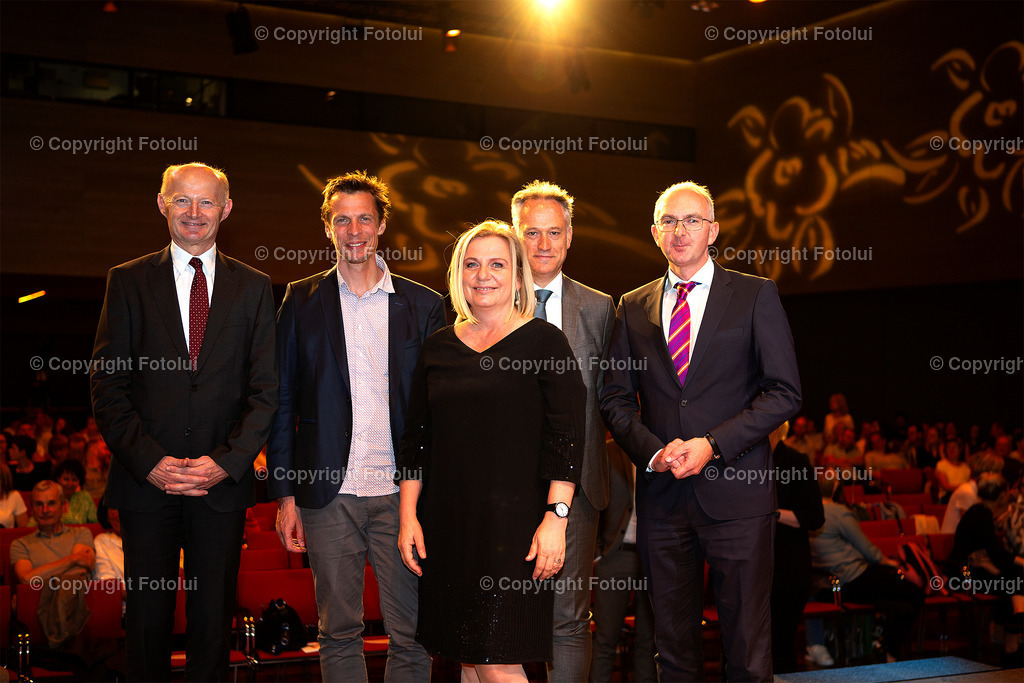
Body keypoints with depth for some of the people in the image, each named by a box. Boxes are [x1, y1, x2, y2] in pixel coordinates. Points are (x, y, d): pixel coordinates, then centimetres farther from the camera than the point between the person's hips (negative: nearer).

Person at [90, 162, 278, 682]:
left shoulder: (254, 288, 8)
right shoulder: (128, 282, 6)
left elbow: (265, 390, 4)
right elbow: (107, 386, 1)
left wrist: (226, 461, -9)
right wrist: (148, 460, -10)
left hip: (223, 482, 1)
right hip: (146, 480, 0)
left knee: (214, 618, 6)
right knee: (147, 615, 6)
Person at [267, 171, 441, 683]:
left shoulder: (423, 305, 6)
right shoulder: (302, 301, 7)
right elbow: (283, 404, 6)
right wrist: (285, 495, 1)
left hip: (402, 492, 0)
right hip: (330, 495, 0)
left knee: (411, 635, 3)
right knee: (338, 634, 8)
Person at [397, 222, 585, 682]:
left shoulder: (544, 341, -2)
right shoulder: (439, 347, 11)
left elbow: (567, 436, -7)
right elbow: (416, 437, 14)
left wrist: (555, 518, -14)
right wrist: (408, 516, 8)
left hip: (512, 521, -4)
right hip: (447, 523, 5)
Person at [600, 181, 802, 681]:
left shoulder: (756, 296, 4)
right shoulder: (633, 308, 13)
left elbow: (784, 393, -2)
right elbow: (615, 397, 11)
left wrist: (713, 445, -12)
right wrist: (653, 450, -7)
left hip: (735, 492, -3)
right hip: (661, 493, 3)